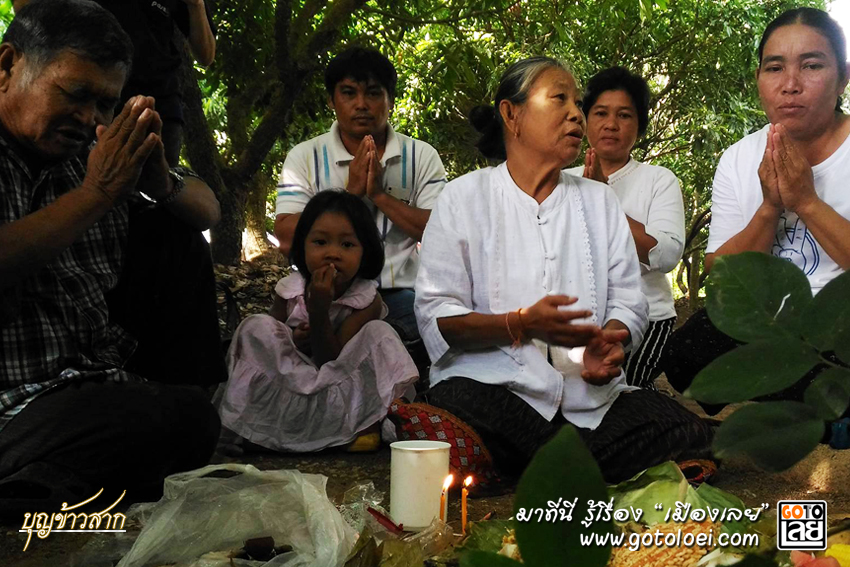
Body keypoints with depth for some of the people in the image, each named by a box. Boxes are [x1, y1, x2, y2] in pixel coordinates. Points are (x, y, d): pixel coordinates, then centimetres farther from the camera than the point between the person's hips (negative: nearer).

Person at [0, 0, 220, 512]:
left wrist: (162, 185, -3)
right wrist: (96, 193, -16)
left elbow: (208, 211, 17)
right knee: (186, 418, -27)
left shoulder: (89, 158, 11)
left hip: (107, 385, 7)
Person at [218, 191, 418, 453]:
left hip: (345, 390, -2)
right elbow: (265, 344, 1)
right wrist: (292, 341, -22)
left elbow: (330, 362, -19)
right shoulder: (289, 290, -7)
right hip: (286, 388, 3)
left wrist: (319, 308, -30)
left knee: (379, 333, -23)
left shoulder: (367, 299, -14)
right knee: (256, 326, -18)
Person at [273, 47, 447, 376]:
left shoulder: (421, 157, 8)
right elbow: (287, 240, -6)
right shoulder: (304, 158, 6)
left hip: (401, 294, 1)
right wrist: (351, 192, -11)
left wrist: (379, 194, -12)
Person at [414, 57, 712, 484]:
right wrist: (521, 324, -17)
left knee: (690, 437, -25)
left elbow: (629, 302, 13)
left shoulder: (599, 200, 22)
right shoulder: (465, 197, 8)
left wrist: (608, 342, -11)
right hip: (492, 383, -3)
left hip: (590, 392, 3)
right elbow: (434, 312, -2)